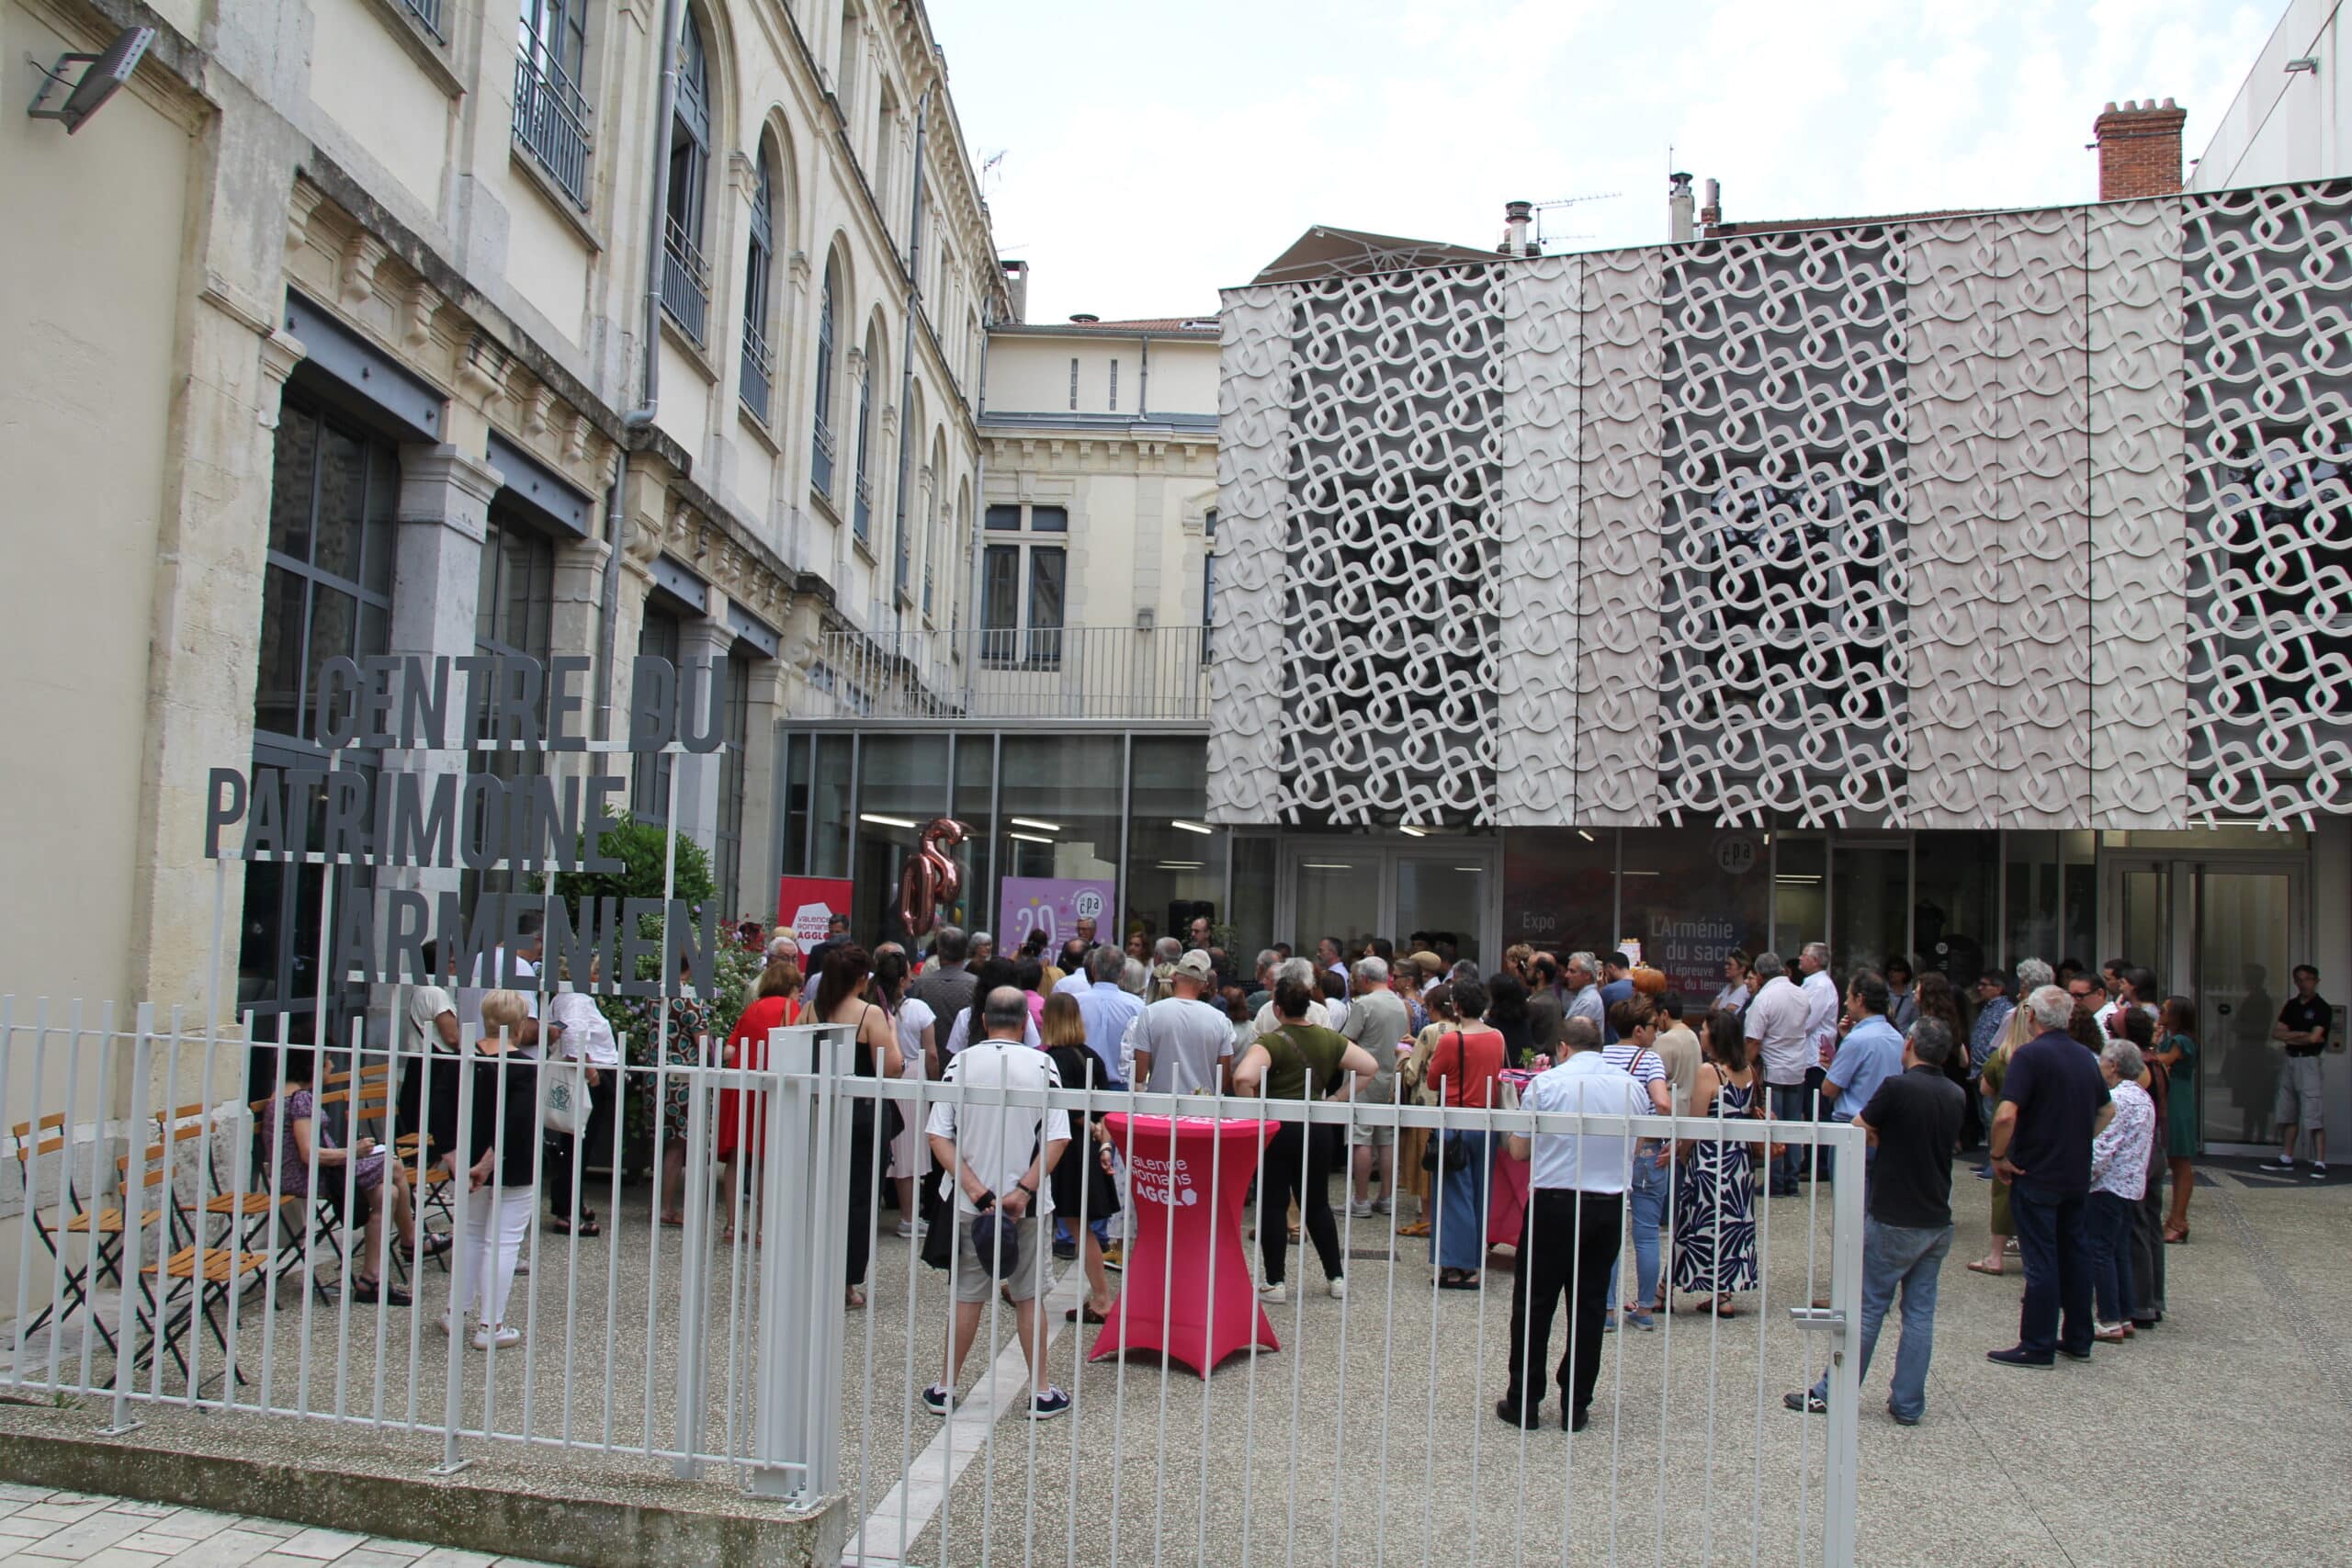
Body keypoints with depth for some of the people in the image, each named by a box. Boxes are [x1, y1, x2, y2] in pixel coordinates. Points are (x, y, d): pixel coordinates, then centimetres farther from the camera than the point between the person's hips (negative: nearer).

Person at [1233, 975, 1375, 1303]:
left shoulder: (1271, 1042, -13)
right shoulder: (1329, 1039, 4)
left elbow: (1243, 1078, -28)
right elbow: (1368, 1068, 8)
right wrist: (1337, 1099, 6)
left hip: (1278, 1129, -5)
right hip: (1318, 1128, 5)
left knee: (1273, 1205, 4)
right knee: (1318, 1204, 17)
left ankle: (1275, 1283, 6)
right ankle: (1336, 1277, 23)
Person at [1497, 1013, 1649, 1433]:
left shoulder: (1546, 1084, -8)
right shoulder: (1632, 1087, 4)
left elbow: (1519, 1151, -2)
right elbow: (1635, 1149, 16)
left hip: (1554, 1203, -3)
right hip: (1610, 1206, 4)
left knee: (1534, 1304, 6)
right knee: (1590, 1305, 11)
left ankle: (1524, 1402, 11)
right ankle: (1576, 1406, 16)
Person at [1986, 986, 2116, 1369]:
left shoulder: (2030, 1055, -17)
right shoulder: (2086, 1057, 9)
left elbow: (2006, 1115, -26)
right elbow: (2108, 1110, 22)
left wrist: (1999, 1156, -12)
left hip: (2036, 1175, -7)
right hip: (2077, 1175, 7)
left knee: (2040, 1262, -2)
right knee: (2074, 1254, 15)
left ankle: (2038, 1345, 4)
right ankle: (2077, 1339, 23)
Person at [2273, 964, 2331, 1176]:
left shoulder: (2322, 1008, -7)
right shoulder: (2292, 1005, 13)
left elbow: (2313, 1038, -17)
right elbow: (2275, 1033, 5)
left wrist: (2290, 1037, 0)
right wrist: (2301, 1035, -9)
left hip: (2308, 1062, -7)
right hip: (2289, 1061, 7)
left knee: (2312, 1117, -10)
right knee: (2287, 1115, 12)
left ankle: (2320, 1164, -9)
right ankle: (2286, 1159, 19)